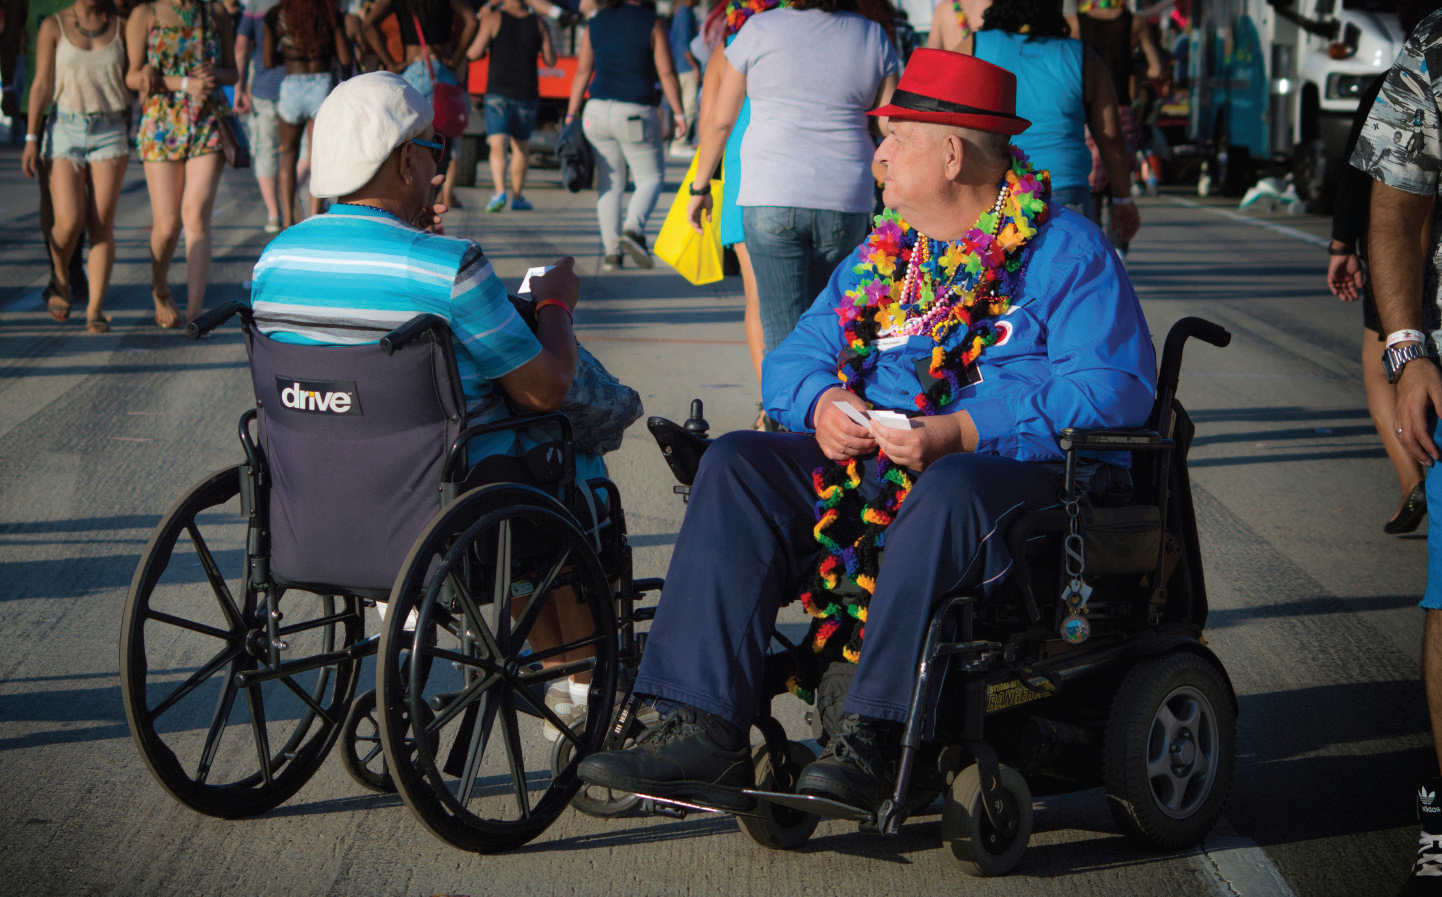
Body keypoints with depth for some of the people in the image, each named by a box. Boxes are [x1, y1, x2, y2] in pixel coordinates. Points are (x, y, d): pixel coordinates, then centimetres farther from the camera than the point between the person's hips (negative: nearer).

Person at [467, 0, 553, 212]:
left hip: (498, 93, -2)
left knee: (498, 146, -8)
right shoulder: (539, 24, 3)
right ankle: (517, 196, 25)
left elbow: (474, 53, -9)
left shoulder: (493, 18, -4)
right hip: (527, 95, 2)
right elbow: (551, 60, 7)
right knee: (521, 147, 19)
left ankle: (500, 191, -28)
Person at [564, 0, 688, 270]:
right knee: (650, 178, 9)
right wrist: (678, 113, -1)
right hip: (636, 115, -4)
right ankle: (633, 229, -16)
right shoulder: (652, 24, -4)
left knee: (610, 184, 10)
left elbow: (582, 73, 6)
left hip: (599, 110, 4)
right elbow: (667, 73, -7)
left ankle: (610, 252, 4)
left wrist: (571, 114, 9)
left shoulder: (594, 25, 7)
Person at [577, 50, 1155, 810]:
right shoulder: (880, 254, 20)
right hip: (873, 461, 6)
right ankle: (704, 730, -28)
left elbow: (1113, 389, -15)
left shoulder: (1068, 251, -2)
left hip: (1020, 466, -6)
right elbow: (794, 357, 21)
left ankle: (872, 735, -39)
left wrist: (961, 433, -23)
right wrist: (821, 403, -5)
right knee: (737, 466, -16)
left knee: (947, 494, -40)